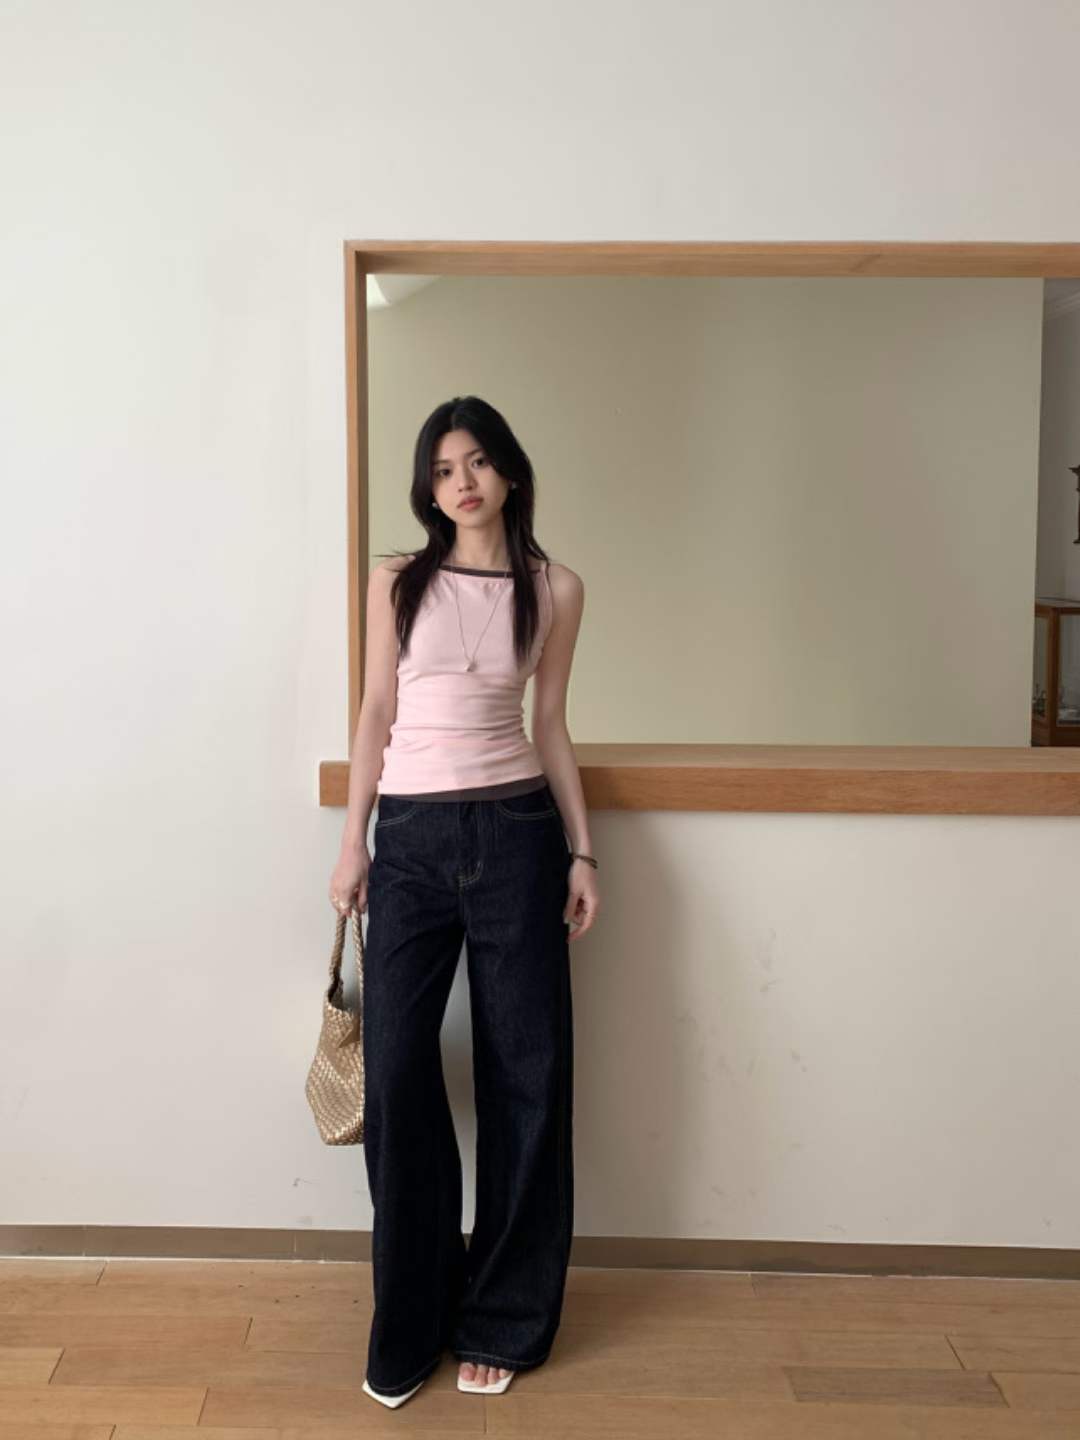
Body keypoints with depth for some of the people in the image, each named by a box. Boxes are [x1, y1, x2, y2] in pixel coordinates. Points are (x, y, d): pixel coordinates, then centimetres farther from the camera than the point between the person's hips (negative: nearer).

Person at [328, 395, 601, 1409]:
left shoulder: (555, 590, 4)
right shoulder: (397, 582, 5)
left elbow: (551, 726, 8)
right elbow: (376, 715, 7)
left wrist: (580, 852, 4)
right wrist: (353, 843, 3)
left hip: (514, 831, 0)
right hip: (411, 837, 1)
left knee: (523, 1071, 5)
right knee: (396, 1074, 1)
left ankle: (501, 1322, 23)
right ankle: (409, 1325, 20)